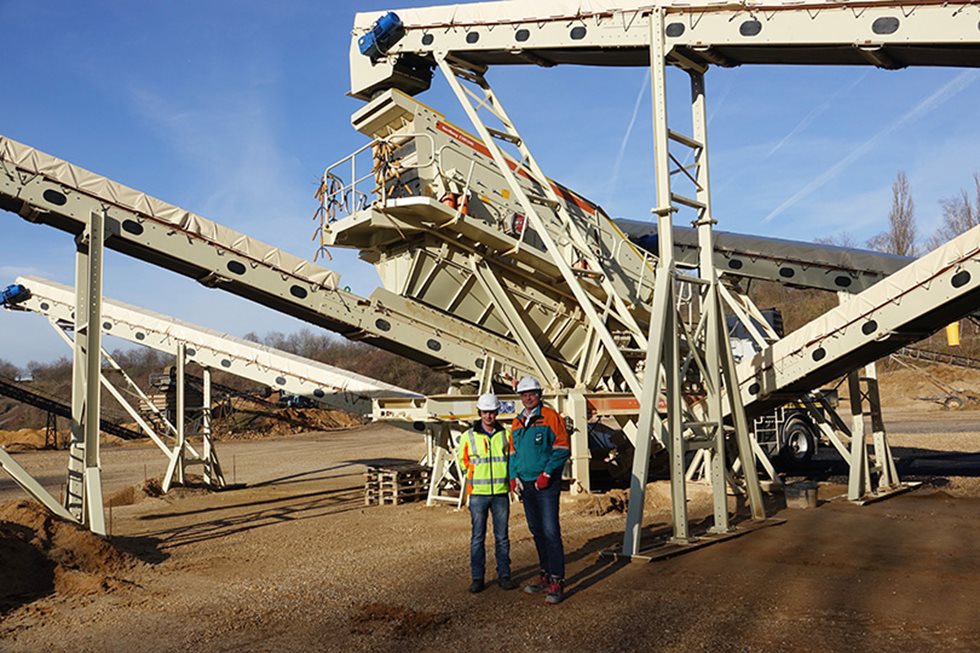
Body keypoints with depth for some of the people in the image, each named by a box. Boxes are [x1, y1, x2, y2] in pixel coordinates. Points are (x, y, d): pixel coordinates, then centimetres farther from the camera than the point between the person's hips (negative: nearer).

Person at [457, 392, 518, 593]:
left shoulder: (506, 435, 4)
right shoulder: (468, 436, 0)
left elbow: (513, 459, 14)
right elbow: (463, 461, 11)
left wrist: (507, 478, 2)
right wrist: (477, 476, 4)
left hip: (501, 493, 1)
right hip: (478, 494, -1)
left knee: (502, 537, 8)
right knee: (478, 537, 4)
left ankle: (504, 575, 17)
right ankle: (477, 578, 12)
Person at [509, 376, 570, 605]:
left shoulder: (551, 416, -6)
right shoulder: (517, 422, 13)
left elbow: (562, 449, -9)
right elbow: (513, 453, 19)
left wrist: (546, 474, -14)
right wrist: (514, 477, 6)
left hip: (547, 484, -6)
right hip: (526, 484, 7)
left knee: (550, 531, -9)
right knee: (536, 532, 12)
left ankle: (557, 582, -5)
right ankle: (546, 575, 22)